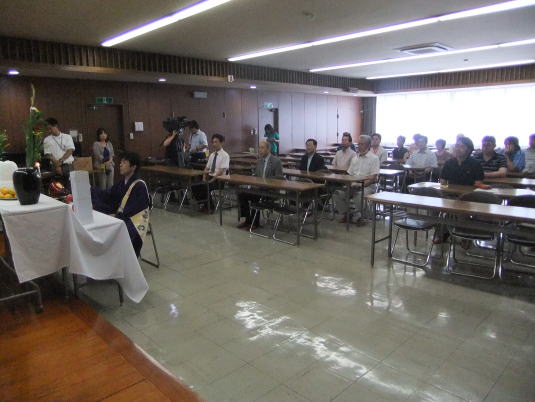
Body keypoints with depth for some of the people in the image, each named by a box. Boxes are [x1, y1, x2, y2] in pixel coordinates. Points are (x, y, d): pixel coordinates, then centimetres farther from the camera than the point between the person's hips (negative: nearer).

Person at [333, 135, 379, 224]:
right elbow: (349, 174, 18)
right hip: (353, 185, 6)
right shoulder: (355, 158, 21)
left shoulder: (374, 158, 0)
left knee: (359, 195, -37)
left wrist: (361, 185, -21)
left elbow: (372, 178, -9)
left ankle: (360, 217, -12)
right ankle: (346, 214, 1)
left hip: (367, 186, -6)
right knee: (337, 193, -17)